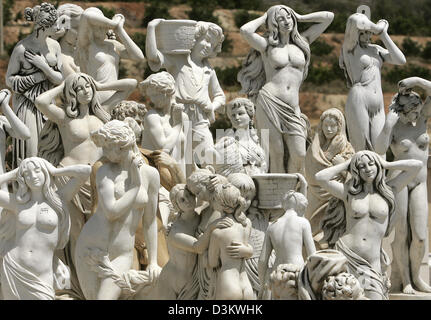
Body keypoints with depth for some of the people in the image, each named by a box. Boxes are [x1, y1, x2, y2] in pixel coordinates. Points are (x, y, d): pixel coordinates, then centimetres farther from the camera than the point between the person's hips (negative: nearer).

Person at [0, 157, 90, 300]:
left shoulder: (58, 198, 3)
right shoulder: (18, 201, 6)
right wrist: (13, 174, 8)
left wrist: (52, 171, 6)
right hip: (13, 270, 1)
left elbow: (86, 170, -5)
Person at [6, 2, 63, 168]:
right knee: (28, 148, -7)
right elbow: (9, 79, -7)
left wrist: (43, 65, -16)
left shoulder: (54, 46, 2)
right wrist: (41, 76, -13)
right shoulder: (21, 48, -13)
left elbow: (60, 79, 0)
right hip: (26, 103, -5)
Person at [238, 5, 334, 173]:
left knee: (299, 154, -7)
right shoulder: (267, 45, 8)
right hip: (269, 102, -3)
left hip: (292, 108, 3)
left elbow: (329, 17, 19)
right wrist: (263, 18, 6)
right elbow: (245, 30, -12)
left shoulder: (302, 42, 18)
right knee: (276, 154, -5)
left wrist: (299, 17, 20)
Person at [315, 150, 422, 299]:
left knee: (375, 296, -12)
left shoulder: (388, 190, 10)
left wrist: (385, 164, 12)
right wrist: (346, 165, 8)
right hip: (347, 256, 0)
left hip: (372, 261, 0)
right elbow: (320, 177, -4)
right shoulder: (349, 192, 8)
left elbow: (417, 165, 6)